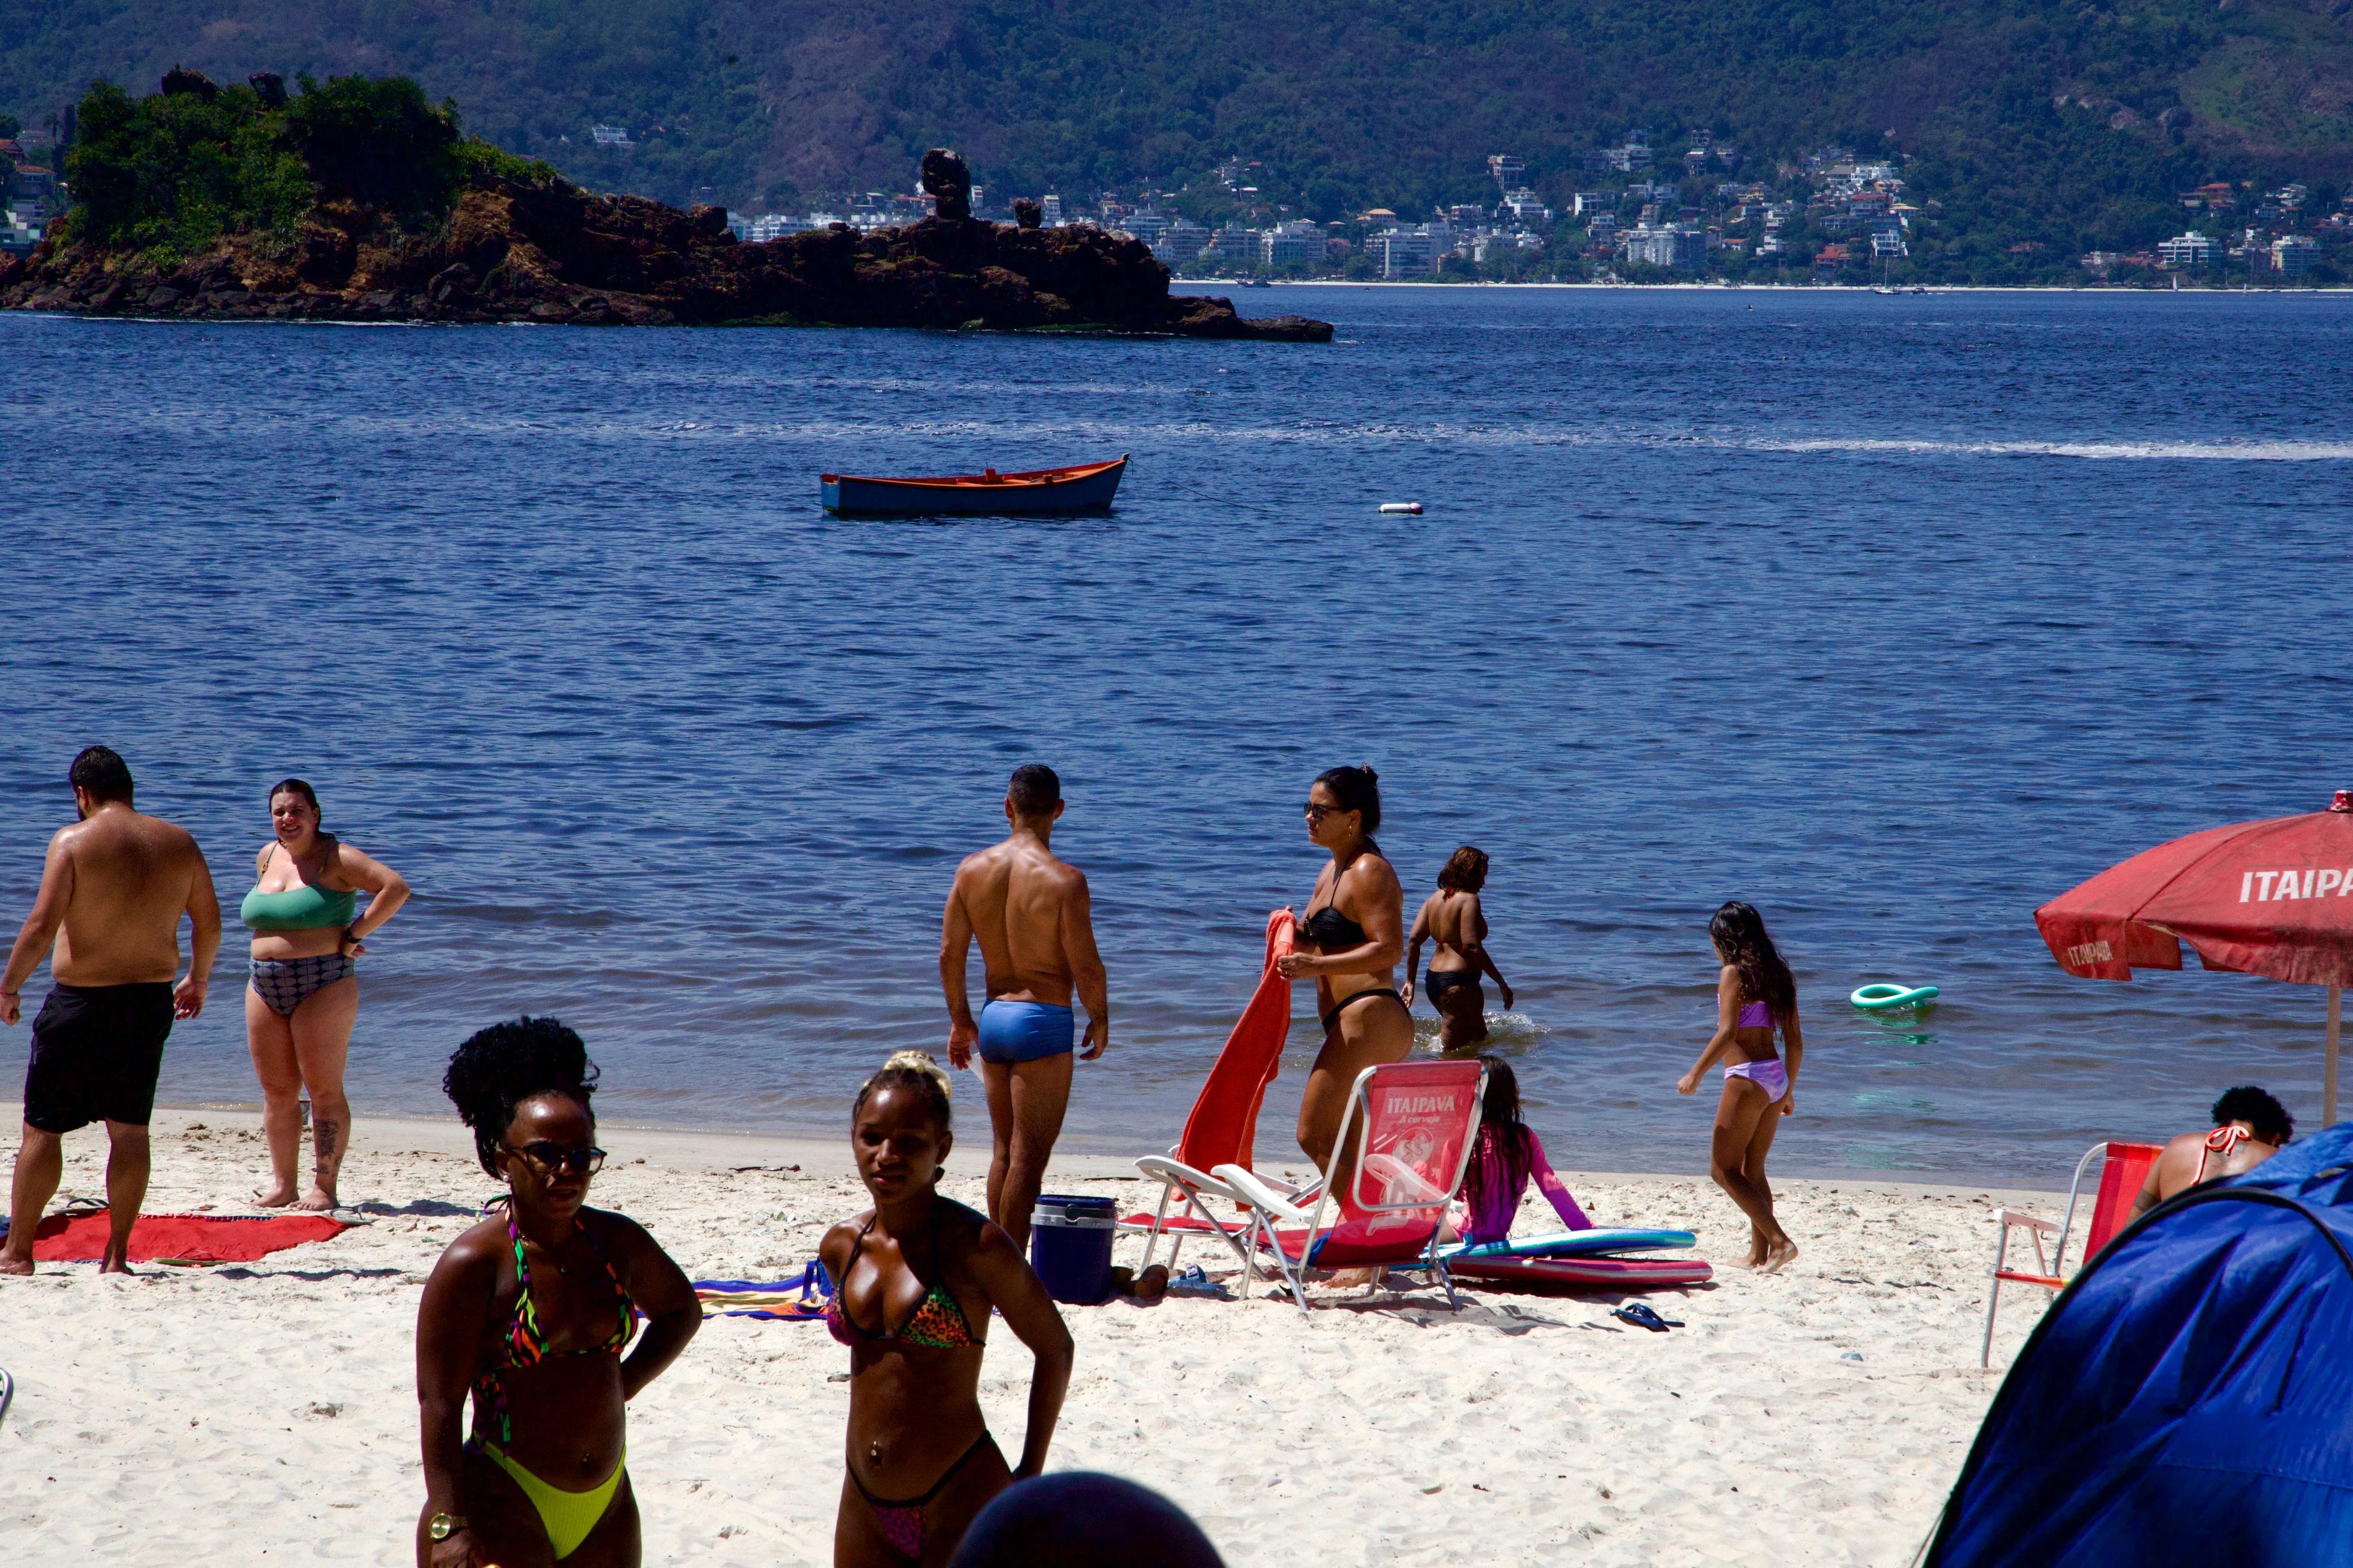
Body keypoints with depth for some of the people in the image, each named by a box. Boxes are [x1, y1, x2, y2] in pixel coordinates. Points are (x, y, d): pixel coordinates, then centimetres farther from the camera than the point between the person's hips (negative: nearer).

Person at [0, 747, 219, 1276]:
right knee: (130, 1130, 10)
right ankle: (117, 1254, 8)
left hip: (82, 1000, -4)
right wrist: (197, 980, 26)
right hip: (152, 1000, 4)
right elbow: (209, 922, 10)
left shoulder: (74, 841, -11)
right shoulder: (179, 843, 4)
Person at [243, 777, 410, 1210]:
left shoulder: (336, 858, -7)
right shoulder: (267, 857, 13)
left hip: (323, 985, -7)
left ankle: (324, 1186, -3)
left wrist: (353, 935, -14)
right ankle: (281, 1183, 12)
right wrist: (271, 948, 13)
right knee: (277, 1092, 7)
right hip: (266, 987, 7)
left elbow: (396, 888, -17)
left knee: (324, 1090, -5)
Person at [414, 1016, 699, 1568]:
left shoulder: (617, 1243, 5)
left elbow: (682, 1310, 26)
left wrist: (625, 1384, 10)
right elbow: (439, 1405, -14)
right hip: (505, 1505, -6)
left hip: (606, 1509, 6)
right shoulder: (474, 1264, -13)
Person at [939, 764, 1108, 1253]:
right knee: (1029, 1158, -1)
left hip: (993, 1016, 6)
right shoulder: (1063, 879, -15)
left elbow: (949, 954, 5)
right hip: (1043, 1020, -6)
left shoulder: (972, 869, 1)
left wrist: (960, 1020, 18)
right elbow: (1086, 966, -13)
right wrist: (1099, 1021, 4)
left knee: (1004, 1151, 18)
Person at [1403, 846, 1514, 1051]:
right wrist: (1502, 983, -16)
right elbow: (1472, 947, -22)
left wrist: (1410, 982, 9)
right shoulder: (1469, 900, -13)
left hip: (1433, 980, 9)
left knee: (1479, 1037, 22)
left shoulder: (1435, 899, 10)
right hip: (1460, 984, -9)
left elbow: (1413, 939, 5)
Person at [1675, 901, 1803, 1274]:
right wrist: (1789, 1090, 23)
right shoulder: (1776, 976, 12)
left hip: (1747, 1078, -8)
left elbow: (1727, 1033, -19)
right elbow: (1795, 1042, 14)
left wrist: (1695, 1073, -11)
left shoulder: (1733, 973, -9)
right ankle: (1759, 1254, 18)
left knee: (1724, 1169, -1)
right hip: (1776, 1076, 8)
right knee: (1753, 1169, 18)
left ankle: (1779, 1241, -13)